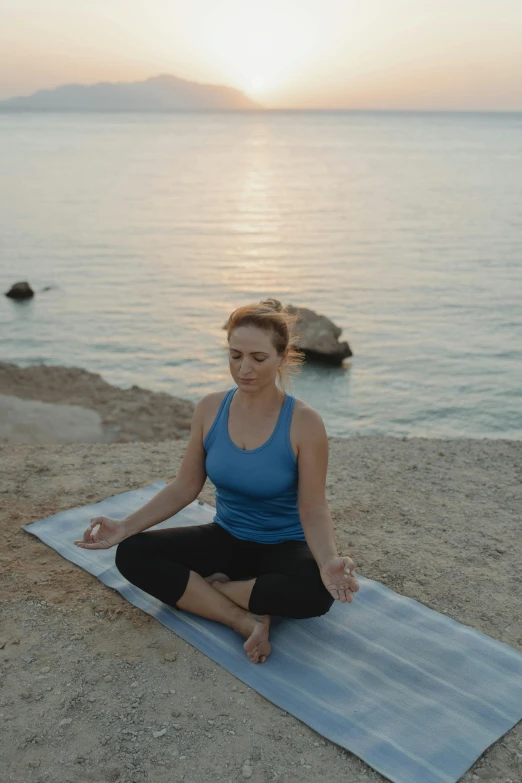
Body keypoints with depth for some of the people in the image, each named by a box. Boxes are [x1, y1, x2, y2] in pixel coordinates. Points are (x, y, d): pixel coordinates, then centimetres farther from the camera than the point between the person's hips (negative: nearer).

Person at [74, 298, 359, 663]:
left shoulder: (304, 422, -20)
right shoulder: (210, 408, -8)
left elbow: (313, 510, -17)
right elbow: (185, 487, -1)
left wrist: (328, 561, -37)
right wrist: (126, 526, -13)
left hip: (284, 547, -3)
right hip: (227, 538, 4)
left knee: (317, 591, -37)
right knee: (132, 554, -18)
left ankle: (210, 586, -13)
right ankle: (247, 621, -22)